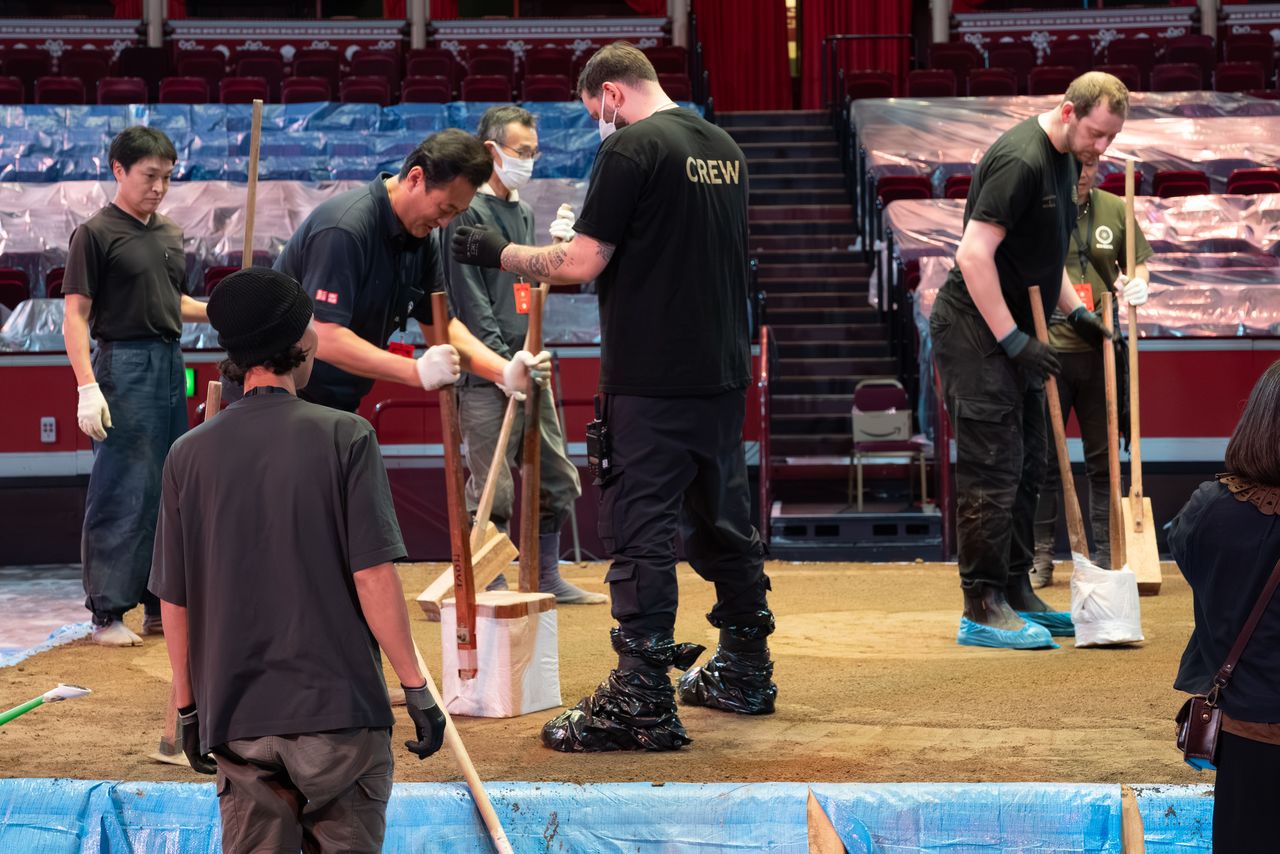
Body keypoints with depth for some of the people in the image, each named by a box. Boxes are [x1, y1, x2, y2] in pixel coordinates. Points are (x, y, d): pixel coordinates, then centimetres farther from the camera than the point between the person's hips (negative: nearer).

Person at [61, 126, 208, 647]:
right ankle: (108, 613, -1)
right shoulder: (97, 233, -6)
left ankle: (161, 604, 20)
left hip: (171, 366, 8)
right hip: (124, 365, -7)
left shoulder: (170, 235, 15)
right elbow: (75, 315, -10)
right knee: (121, 494, -7)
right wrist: (87, 386, -19)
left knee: (168, 490, 11)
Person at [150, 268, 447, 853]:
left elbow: (174, 601, 6)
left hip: (236, 720, 3)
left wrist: (187, 706, 16)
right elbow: (373, 577, -11)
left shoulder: (188, 455, 2)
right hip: (339, 714, -3)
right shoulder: (344, 437, -7)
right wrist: (416, 689, -5)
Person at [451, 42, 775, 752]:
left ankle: (642, 704, -5)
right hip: (724, 372, 8)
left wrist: (498, 252, -1)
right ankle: (745, 672, 29)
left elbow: (582, 263, -13)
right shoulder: (725, 149, 14)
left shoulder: (631, 148, -10)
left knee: (641, 531, -5)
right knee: (723, 520, 18)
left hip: (651, 379, -8)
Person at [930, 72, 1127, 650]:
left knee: (1025, 468, 14)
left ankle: (1016, 594, 23)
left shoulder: (1062, 159, 12)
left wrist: (1074, 311, 14)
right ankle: (982, 610, -3)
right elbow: (973, 255, -25)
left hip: (1012, 335, 10)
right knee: (992, 471, -8)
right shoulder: (1020, 160, -20)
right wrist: (1014, 341, -23)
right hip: (976, 333, -10)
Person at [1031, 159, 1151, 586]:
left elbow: (1137, 262, 15)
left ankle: (1105, 554, 16)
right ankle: (1040, 556, 11)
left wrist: (1136, 283, -8)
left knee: (1103, 457, 8)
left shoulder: (1115, 210, 5)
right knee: (1043, 458, 2)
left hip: (1100, 350, 2)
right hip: (1047, 348, -2)